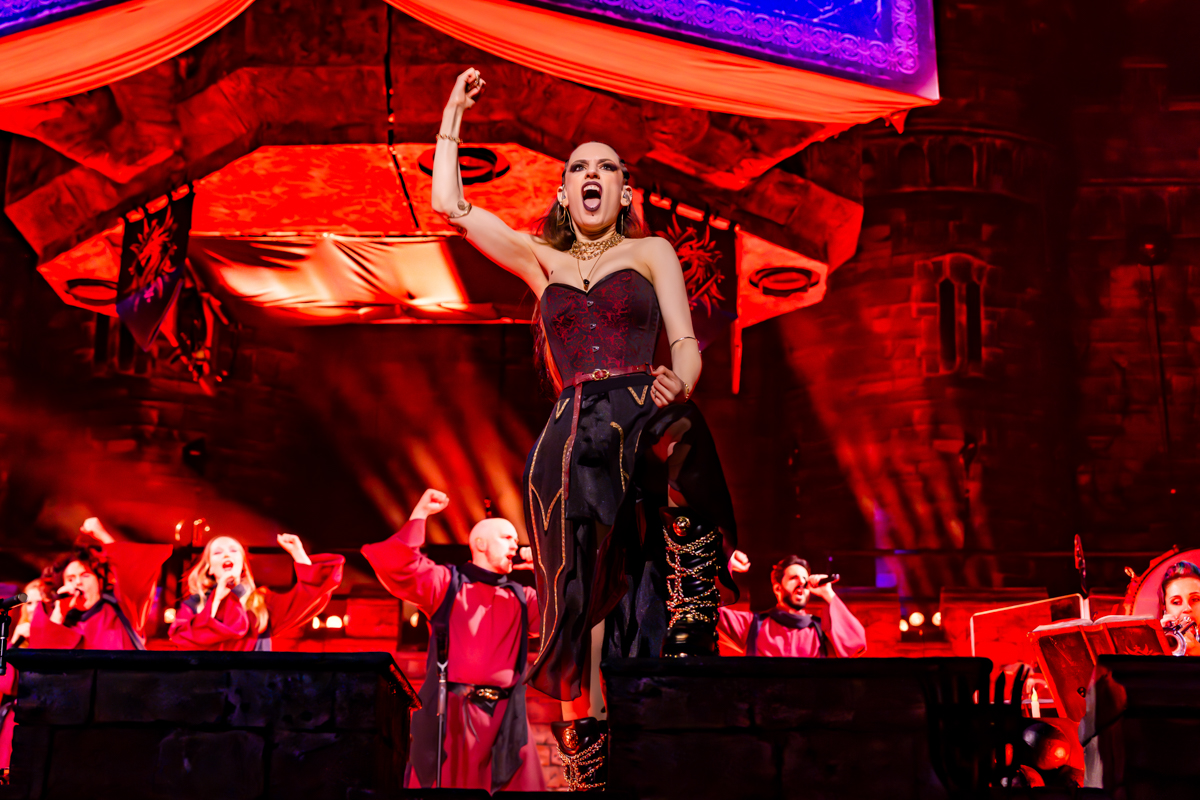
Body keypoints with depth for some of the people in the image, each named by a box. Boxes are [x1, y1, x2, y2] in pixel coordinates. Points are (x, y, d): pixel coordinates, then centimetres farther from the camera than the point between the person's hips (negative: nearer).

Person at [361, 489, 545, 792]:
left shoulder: (521, 597, 21)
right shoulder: (447, 582, 8)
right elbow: (396, 567, -6)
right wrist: (419, 515, -7)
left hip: (506, 718, 4)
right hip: (452, 711, -4)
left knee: (519, 784, -1)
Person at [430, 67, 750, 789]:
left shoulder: (650, 253, 20)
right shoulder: (541, 260, 26)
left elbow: (686, 344, 9)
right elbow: (449, 203, 22)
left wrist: (679, 383, -14)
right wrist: (454, 114, 29)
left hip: (645, 417, -2)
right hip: (572, 438, 3)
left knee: (677, 433, -39)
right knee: (585, 596, -8)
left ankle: (690, 640, -36)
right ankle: (585, 745, -4)